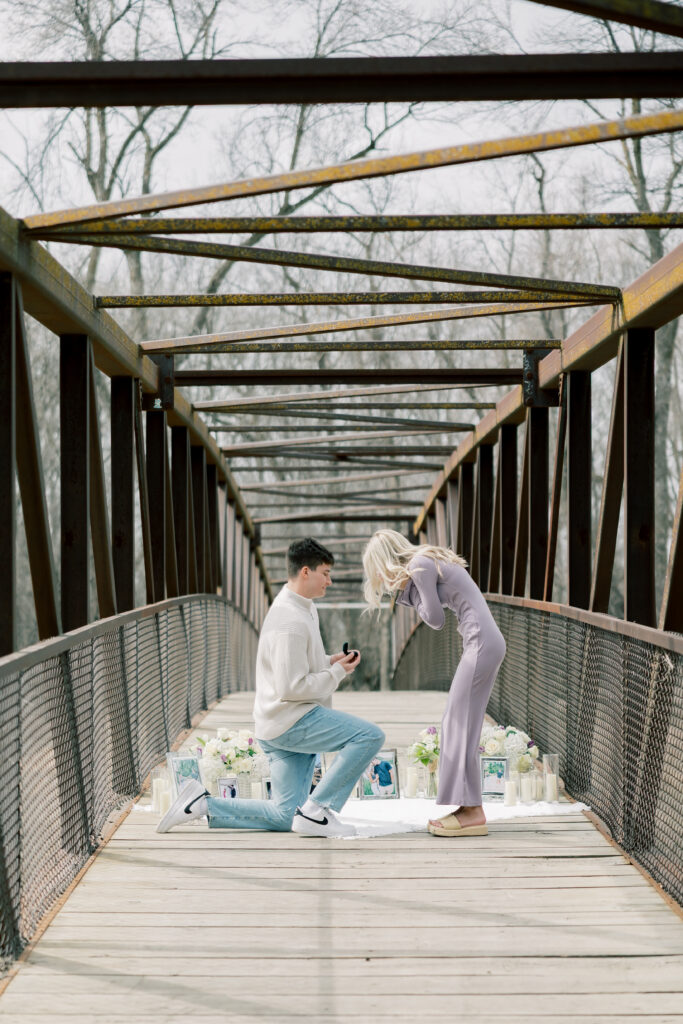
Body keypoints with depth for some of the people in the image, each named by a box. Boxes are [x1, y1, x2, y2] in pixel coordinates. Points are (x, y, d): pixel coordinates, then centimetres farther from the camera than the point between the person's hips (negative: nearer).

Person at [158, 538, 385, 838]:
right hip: (290, 720, -10)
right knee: (370, 736, -21)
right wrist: (337, 673, -12)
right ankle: (315, 810, -17)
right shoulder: (290, 621, -18)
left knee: (286, 815, 10)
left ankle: (203, 804, 10)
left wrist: (329, 662, 9)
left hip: (279, 728, 10)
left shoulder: (302, 609, 15)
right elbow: (291, 687, -22)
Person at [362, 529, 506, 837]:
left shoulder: (420, 565, -9)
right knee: (457, 724, 11)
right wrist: (404, 591, 11)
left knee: (460, 724, -7)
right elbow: (432, 612, 21)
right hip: (486, 642, 10)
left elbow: (436, 619, -8)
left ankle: (473, 813, -7)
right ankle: (470, 808, 13)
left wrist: (408, 588, 2)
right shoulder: (428, 562, 19)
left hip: (482, 642, -10)